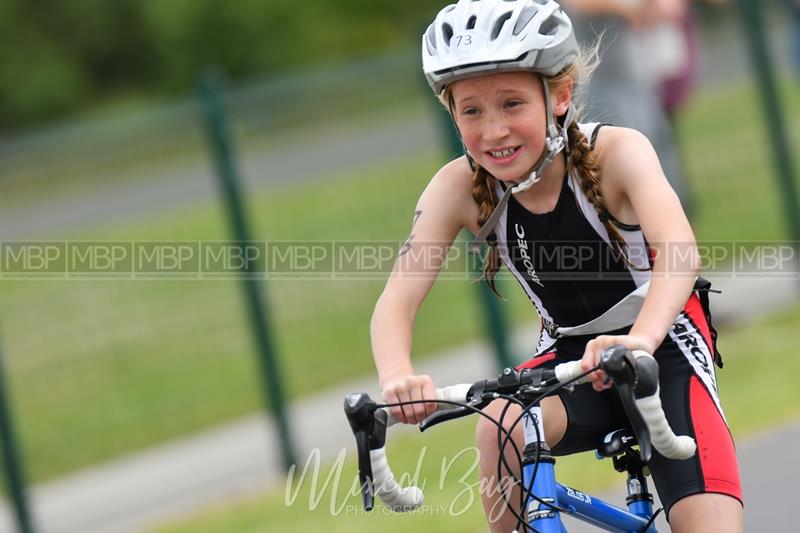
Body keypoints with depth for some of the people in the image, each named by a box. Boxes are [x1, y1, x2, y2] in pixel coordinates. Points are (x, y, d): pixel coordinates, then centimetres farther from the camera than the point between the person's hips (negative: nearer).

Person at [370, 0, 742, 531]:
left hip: (661, 351, -2)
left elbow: (678, 251, -40)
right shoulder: (461, 188, -15)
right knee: (499, 426, -31)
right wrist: (396, 376, -46)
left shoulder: (616, 151, -24)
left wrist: (638, 341, -60)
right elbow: (397, 298, -23)